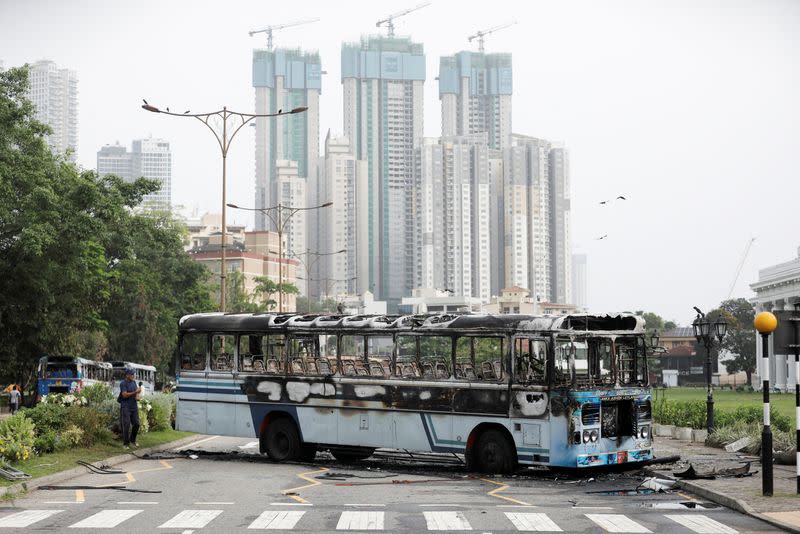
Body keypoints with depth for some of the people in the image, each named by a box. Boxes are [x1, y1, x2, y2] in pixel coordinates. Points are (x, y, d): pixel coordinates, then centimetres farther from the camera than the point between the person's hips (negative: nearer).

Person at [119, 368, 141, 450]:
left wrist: (137, 395, -2)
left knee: (136, 424, 5)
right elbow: (124, 395, -18)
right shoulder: (123, 383, -9)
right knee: (126, 425, -7)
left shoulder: (134, 382, 11)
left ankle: (132, 440, 24)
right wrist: (135, 392, -20)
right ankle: (125, 444, 1)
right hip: (125, 407, -6)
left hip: (134, 406, 6)